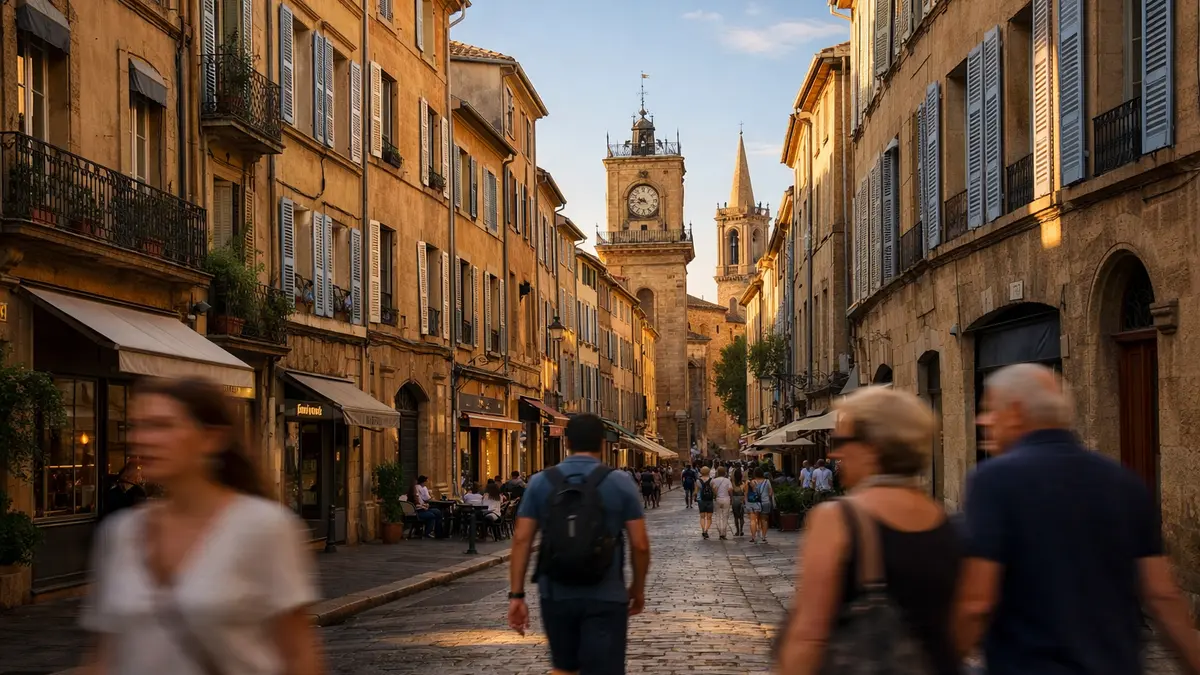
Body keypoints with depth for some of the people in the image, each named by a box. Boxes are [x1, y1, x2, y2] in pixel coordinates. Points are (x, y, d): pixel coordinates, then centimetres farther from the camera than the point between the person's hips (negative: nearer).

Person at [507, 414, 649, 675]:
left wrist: (516, 595, 1)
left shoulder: (541, 482, 2)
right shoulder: (620, 484, -3)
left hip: (555, 596, 2)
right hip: (605, 599, -2)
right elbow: (640, 545, -4)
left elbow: (521, 540, -2)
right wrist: (638, 588, 12)